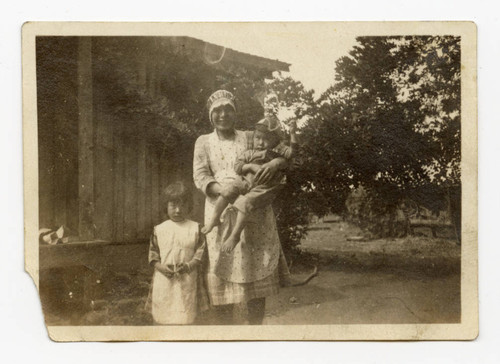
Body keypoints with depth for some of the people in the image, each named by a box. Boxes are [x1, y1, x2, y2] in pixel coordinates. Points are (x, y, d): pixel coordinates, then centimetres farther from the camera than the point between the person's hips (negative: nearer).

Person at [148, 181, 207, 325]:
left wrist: (189, 266, -16)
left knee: (185, 318, 0)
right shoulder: (159, 229, 5)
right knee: (164, 317, 6)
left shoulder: (195, 228, 1)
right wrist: (160, 267, -10)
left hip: (187, 280, -1)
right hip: (164, 279, 2)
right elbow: (153, 252, 7)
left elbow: (201, 251, -1)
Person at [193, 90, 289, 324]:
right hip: (221, 213, 0)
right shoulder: (204, 142, 13)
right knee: (223, 271, -4)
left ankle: (255, 328, 9)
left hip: (254, 213, 0)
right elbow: (200, 176, 0)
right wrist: (224, 190, -20)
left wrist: (276, 162, -16)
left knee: (257, 274, -1)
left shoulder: (250, 138, 13)